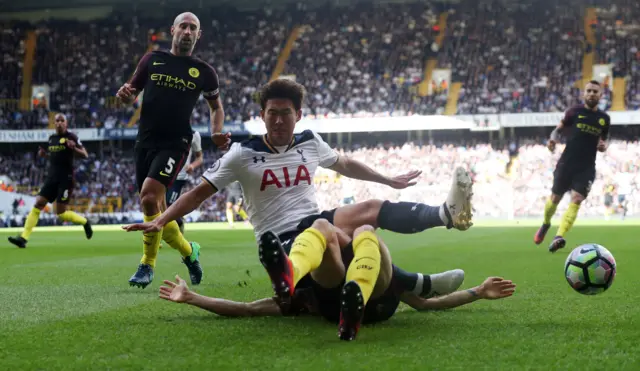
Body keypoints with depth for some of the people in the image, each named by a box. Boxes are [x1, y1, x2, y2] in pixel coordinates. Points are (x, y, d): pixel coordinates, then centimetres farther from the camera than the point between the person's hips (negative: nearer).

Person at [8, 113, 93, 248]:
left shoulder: (71, 137, -5)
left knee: (61, 213, -8)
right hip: (52, 177, 6)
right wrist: (44, 154, 8)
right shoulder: (51, 138, 14)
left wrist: (74, 148, -28)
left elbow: (85, 155, -9)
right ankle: (23, 238, -10)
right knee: (38, 204, -6)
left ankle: (85, 222, 19)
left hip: (65, 179, -6)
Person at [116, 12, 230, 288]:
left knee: (149, 198, -22)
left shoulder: (203, 71, 4)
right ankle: (188, 251, 29)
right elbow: (131, 94, 13)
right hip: (146, 141, 4)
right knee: (155, 209, 6)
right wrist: (125, 95, -11)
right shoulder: (152, 59, 8)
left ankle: (148, 265, -7)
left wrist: (216, 133, 1)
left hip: (175, 143, -4)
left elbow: (216, 106, 19)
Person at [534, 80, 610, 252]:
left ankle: (558, 237, -27)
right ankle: (545, 224, 39)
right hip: (567, 163, -1)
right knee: (555, 198, 8)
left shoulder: (604, 119, 6)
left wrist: (604, 145, -4)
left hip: (587, 167, 1)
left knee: (576, 200, -17)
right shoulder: (574, 112, -2)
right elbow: (559, 129, 5)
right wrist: (553, 139, -17)